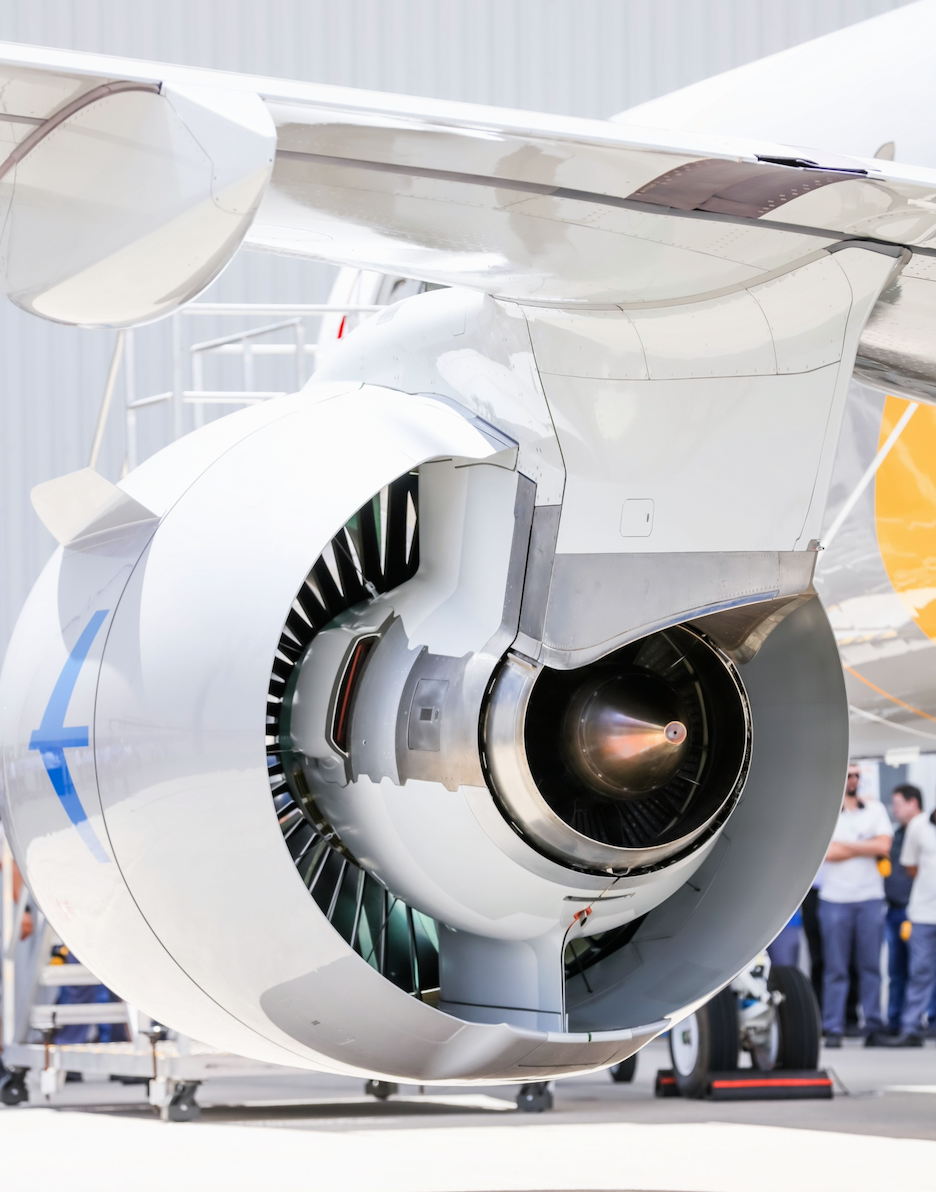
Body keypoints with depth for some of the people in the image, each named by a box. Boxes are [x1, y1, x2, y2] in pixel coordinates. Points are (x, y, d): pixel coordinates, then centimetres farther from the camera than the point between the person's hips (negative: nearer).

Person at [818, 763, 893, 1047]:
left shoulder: (874, 809, 11)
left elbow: (884, 845, -4)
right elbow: (828, 853, -10)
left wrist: (845, 845, -5)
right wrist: (866, 848, -3)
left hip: (870, 898, 2)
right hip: (835, 898, -2)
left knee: (871, 966, 1)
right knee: (835, 968, -2)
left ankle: (874, 1026, 4)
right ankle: (833, 1029, 0)